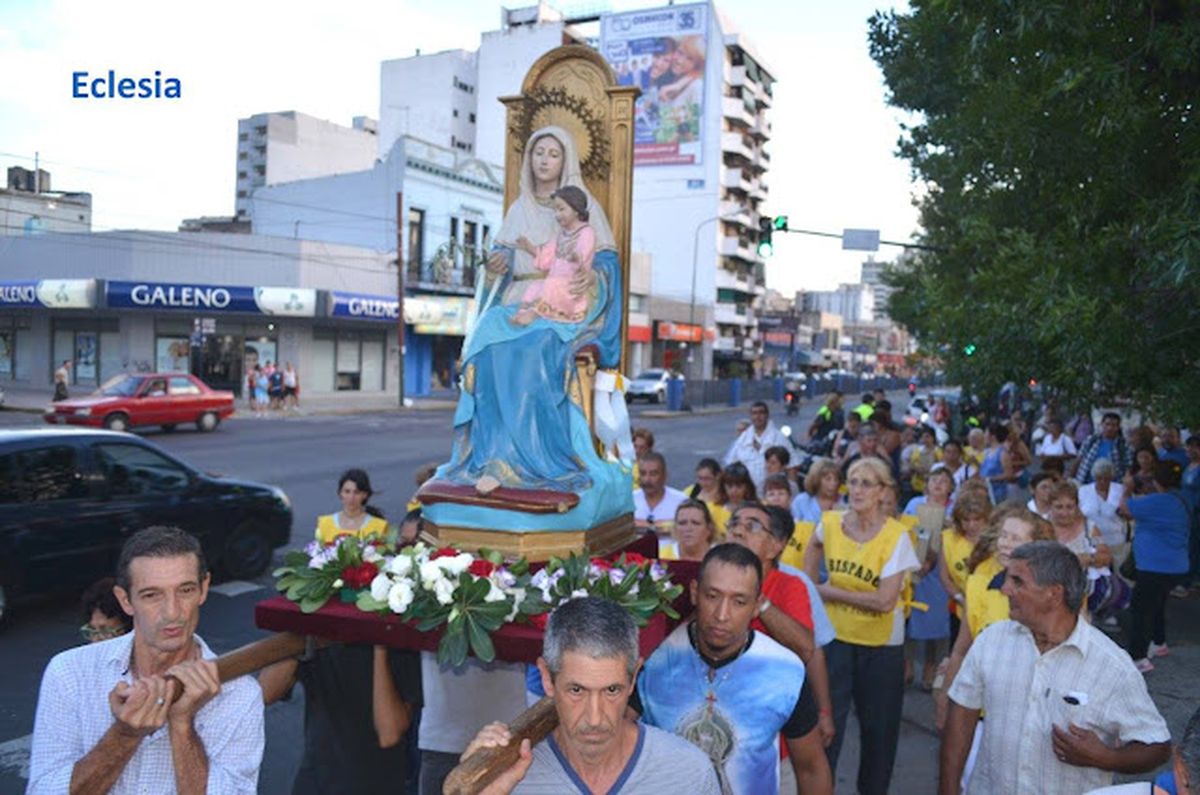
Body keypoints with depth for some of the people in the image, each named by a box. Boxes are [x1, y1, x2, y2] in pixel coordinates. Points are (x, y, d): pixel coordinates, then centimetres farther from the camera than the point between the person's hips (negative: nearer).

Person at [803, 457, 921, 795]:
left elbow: (885, 601, -23)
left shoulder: (896, 536, -18)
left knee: (878, 725, 14)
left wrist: (829, 591, -17)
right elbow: (814, 546, 18)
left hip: (882, 642, -2)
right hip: (836, 634, 2)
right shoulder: (831, 523, -8)